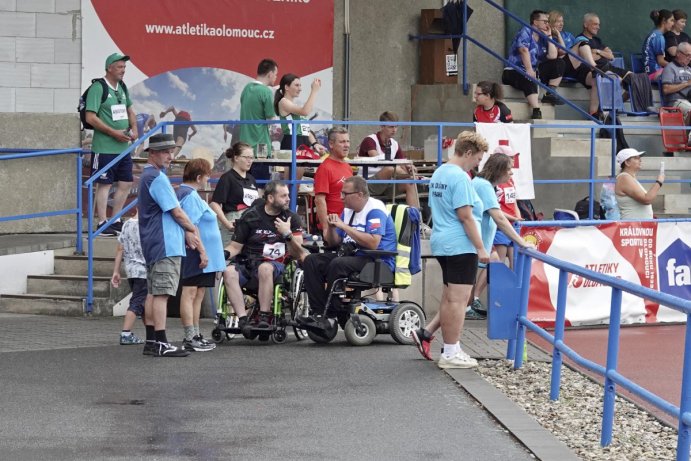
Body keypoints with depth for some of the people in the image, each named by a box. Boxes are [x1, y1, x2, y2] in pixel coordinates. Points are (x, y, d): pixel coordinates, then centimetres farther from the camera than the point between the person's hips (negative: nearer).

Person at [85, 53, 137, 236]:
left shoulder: (122, 88, 14)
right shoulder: (97, 88, -11)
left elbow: (130, 110, 28)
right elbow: (90, 118, -17)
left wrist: (134, 129, 9)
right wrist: (113, 133, -18)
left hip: (123, 147, 8)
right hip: (105, 148, -8)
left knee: (125, 183, 10)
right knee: (104, 184, -3)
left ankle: (116, 220, 21)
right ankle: (103, 223, 2)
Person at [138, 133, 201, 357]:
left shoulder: (148, 176, 19)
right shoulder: (158, 178, -14)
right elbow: (176, 212, -13)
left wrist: (185, 233, 12)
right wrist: (192, 228, 3)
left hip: (152, 245, 11)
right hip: (165, 245, -11)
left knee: (153, 293, 11)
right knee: (161, 293, -11)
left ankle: (151, 342, 13)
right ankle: (161, 343, -13)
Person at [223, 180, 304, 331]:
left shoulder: (291, 218, 8)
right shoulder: (251, 217, 6)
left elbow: (297, 254, 3)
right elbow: (235, 247, 10)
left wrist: (287, 234, -13)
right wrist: (224, 254, -12)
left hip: (277, 267, -1)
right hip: (249, 265, 1)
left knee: (264, 268, -38)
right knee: (229, 272, -31)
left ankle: (264, 318, -35)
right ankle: (243, 319, -37)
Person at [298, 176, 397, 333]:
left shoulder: (375, 210, -11)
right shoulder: (348, 211, 15)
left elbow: (373, 243, -26)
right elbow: (333, 242, 20)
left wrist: (345, 226, -21)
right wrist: (332, 227, -2)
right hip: (352, 256, 9)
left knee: (338, 264, -34)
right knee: (311, 261, -6)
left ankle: (330, 316, -25)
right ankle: (318, 313, -17)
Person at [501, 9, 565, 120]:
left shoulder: (542, 38, 14)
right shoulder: (525, 32, -7)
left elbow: (553, 56, 2)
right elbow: (524, 51, -24)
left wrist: (549, 36, 2)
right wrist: (529, 70, -36)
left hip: (534, 71, 8)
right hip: (514, 72, -8)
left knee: (559, 64, 1)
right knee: (529, 79, -42)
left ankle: (550, 94, -8)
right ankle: (536, 112, -56)